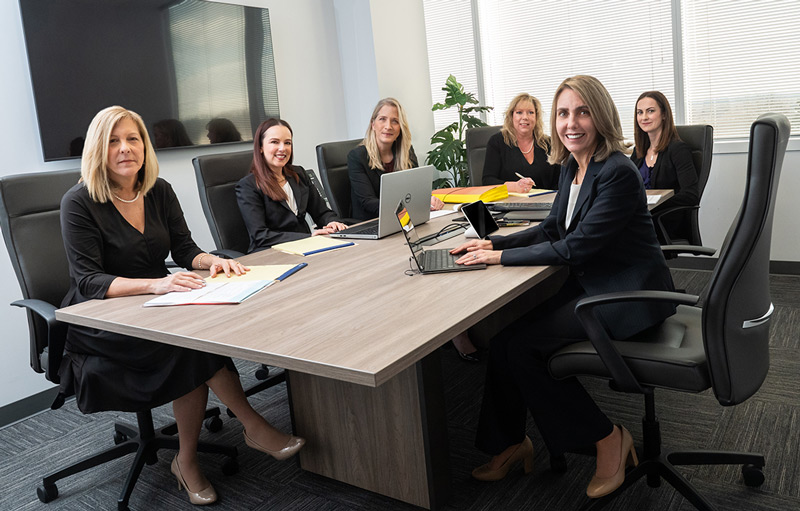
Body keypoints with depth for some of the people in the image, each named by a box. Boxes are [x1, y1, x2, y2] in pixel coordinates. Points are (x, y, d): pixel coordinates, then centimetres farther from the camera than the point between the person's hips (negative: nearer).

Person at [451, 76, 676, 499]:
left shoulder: (617, 173, -21)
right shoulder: (571, 167, 7)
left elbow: (576, 247, -23)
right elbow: (552, 229, 14)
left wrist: (502, 256, -18)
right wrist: (492, 243, 2)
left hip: (628, 296, -8)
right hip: (591, 286, 8)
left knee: (522, 342, -15)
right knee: (503, 334, -5)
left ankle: (608, 439, 2)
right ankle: (510, 444, 12)